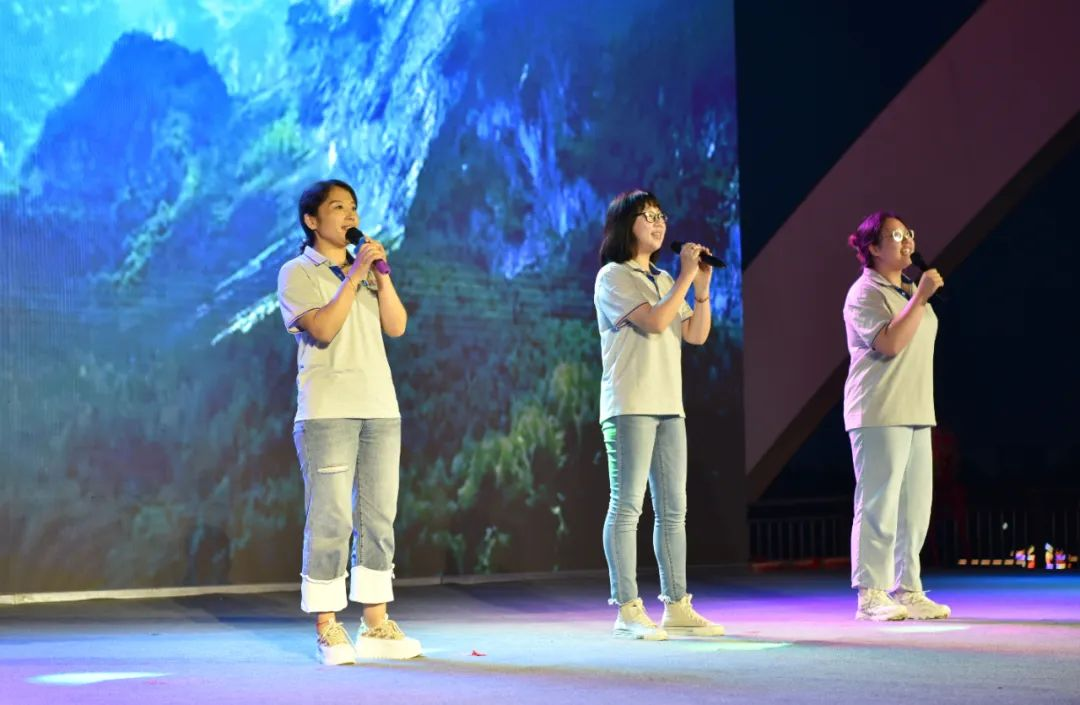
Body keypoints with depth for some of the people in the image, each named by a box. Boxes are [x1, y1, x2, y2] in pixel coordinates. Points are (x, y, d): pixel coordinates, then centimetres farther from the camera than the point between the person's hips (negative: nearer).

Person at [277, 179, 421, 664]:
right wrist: (354, 275, -13)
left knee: (379, 520, 5)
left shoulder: (366, 270, 19)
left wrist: (381, 274, -2)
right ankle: (327, 631, -2)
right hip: (327, 411, -6)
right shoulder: (297, 273, 2)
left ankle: (376, 626, 11)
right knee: (331, 520, -8)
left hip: (381, 408, 6)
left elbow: (396, 326, 7)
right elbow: (323, 328, -14)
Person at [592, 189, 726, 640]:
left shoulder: (663, 281, 20)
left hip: (669, 406, 8)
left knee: (673, 509, 7)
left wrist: (701, 287, 1)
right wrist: (686, 277, -10)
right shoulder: (613, 277, -3)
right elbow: (655, 322, -16)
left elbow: (696, 335, 12)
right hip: (630, 405, -8)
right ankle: (628, 611, -8)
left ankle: (677, 607, 10)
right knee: (627, 506, -8)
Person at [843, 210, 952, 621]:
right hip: (879, 414, -9)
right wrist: (920, 298, -19)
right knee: (878, 504, -8)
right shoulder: (865, 293, -8)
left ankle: (906, 589, 14)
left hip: (915, 413, 9)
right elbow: (890, 344, -21)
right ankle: (870, 596, -5)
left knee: (915, 505, 7)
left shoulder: (908, 290, 19)